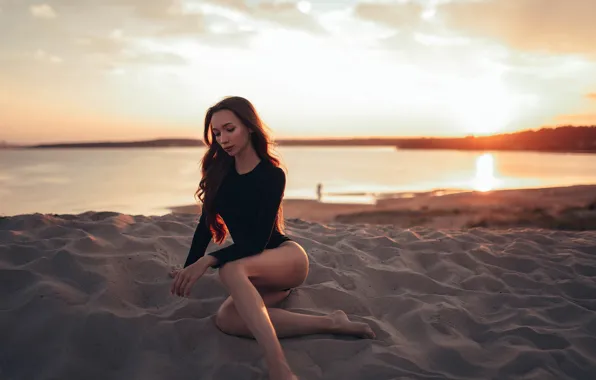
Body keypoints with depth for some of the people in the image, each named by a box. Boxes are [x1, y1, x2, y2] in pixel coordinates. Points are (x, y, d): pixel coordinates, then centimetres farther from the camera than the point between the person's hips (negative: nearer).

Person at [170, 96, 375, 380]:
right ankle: (330, 324, -23)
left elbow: (258, 240, -21)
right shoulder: (219, 171, 1)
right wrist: (188, 271, -5)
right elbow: (205, 224, 4)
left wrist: (207, 262, -29)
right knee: (226, 319, -27)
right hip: (261, 272, 6)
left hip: (288, 256, -6)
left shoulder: (272, 175, -16)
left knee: (230, 270, -38)